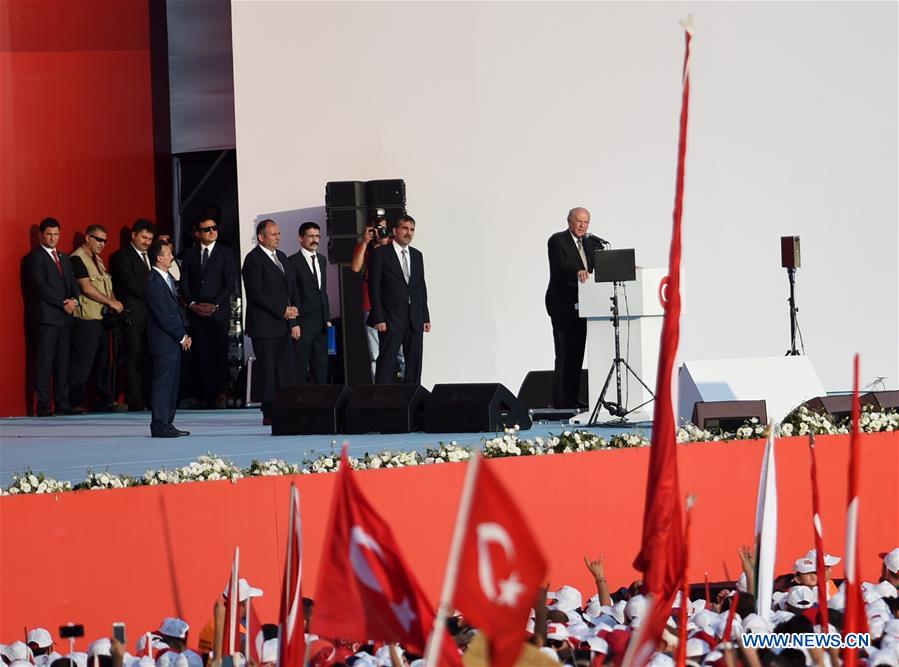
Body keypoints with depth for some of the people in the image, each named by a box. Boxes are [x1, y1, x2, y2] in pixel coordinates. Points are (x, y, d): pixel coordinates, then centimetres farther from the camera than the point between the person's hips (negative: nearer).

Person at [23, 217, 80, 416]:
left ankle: (63, 404, 6)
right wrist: (63, 303, -12)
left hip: (65, 317, 7)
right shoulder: (34, 258, -3)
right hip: (45, 316, -7)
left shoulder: (64, 258, 21)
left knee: (63, 362, 5)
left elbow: (73, 282, 16)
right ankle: (43, 406, -8)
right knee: (44, 362, -7)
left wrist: (74, 300, -6)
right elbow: (40, 286, -12)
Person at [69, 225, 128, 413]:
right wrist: (112, 303, -12)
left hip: (101, 318, 9)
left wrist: (115, 303, 1)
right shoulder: (77, 259, -8)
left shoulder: (98, 260, 20)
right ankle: (76, 403, -4)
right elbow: (86, 288, -15)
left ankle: (106, 401, 14)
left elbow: (107, 286, 21)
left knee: (104, 361, 9)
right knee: (82, 362, -8)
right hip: (85, 319, -9)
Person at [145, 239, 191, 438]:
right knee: (163, 384, -7)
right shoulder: (154, 282, -15)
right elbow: (163, 315, -17)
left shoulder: (168, 279, 16)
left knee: (171, 385, 10)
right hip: (163, 342, -9)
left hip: (175, 341, 9)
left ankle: (167, 423, 14)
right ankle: (159, 425, -5)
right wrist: (181, 337, -11)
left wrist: (184, 334, 11)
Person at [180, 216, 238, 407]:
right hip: (197, 312, 2)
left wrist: (215, 305, -10)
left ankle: (219, 394, 0)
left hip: (219, 312, -2)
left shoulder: (225, 253, 3)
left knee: (219, 354, -5)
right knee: (201, 355, -1)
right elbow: (184, 282, 10)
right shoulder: (190, 253, 11)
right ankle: (204, 395, 0)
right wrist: (192, 304, -5)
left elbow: (231, 283, -2)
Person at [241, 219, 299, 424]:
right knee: (268, 371, -5)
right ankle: (269, 414, -2)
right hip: (264, 326, -8)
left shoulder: (281, 257, 18)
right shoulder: (254, 259, -9)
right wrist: (282, 311, -14)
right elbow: (257, 294, -16)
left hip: (283, 325, 8)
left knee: (286, 370, 2)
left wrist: (293, 321, 13)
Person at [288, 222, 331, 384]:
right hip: (303, 325, -7)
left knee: (321, 366, 10)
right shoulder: (293, 262, -8)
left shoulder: (321, 260, 15)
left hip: (321, 324, 7)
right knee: (300, 368, -3)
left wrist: (327, 318, 14)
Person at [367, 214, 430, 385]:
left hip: (415, 319, 5)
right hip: (391, 318, -5)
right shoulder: (380, 254, -2)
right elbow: (374, 287, -5)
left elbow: (421, 286, 16)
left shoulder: (417, 255, 14)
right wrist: (378, 318, -12)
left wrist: (425, 317, 10)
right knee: (386, 363, -7)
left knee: (414, 362, 4)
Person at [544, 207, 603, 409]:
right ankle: (561, 400, -9)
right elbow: (560, 266, -23)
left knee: (577, 352, 9)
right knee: (565, 352, -10)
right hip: (563, 305, -8)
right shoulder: (557, 241, -7)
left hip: (579, 305, 8)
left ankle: (572, 397, 14)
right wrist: (577, 272, -40)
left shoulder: (590, 243, 17)